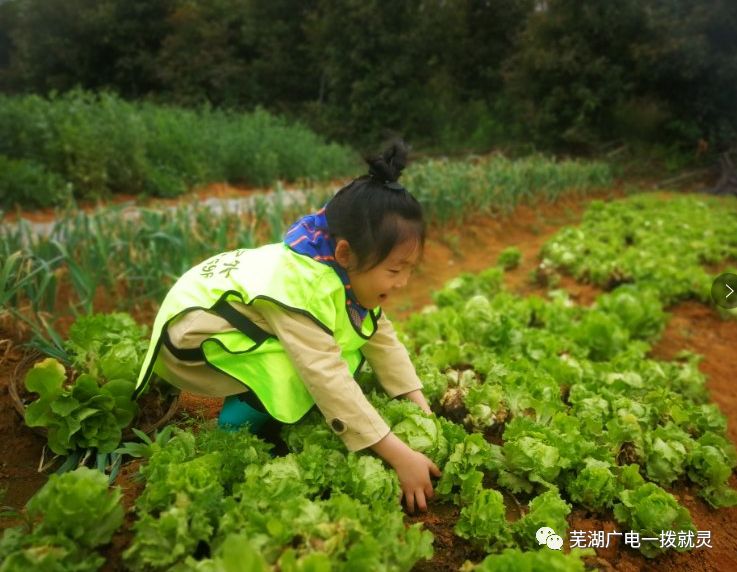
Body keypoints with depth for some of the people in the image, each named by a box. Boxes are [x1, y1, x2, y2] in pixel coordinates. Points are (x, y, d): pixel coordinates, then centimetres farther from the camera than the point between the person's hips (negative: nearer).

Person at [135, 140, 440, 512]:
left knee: (346, 351, -4)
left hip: (248, 326, 8)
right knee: (306, 372, -30)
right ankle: (240, 418, -6)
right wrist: (398, 455, -38)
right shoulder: (299, 286, -37)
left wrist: (422, 408, -12)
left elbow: (382, 337, -5)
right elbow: (327, 377, -40)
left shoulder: (350, 271, -11)